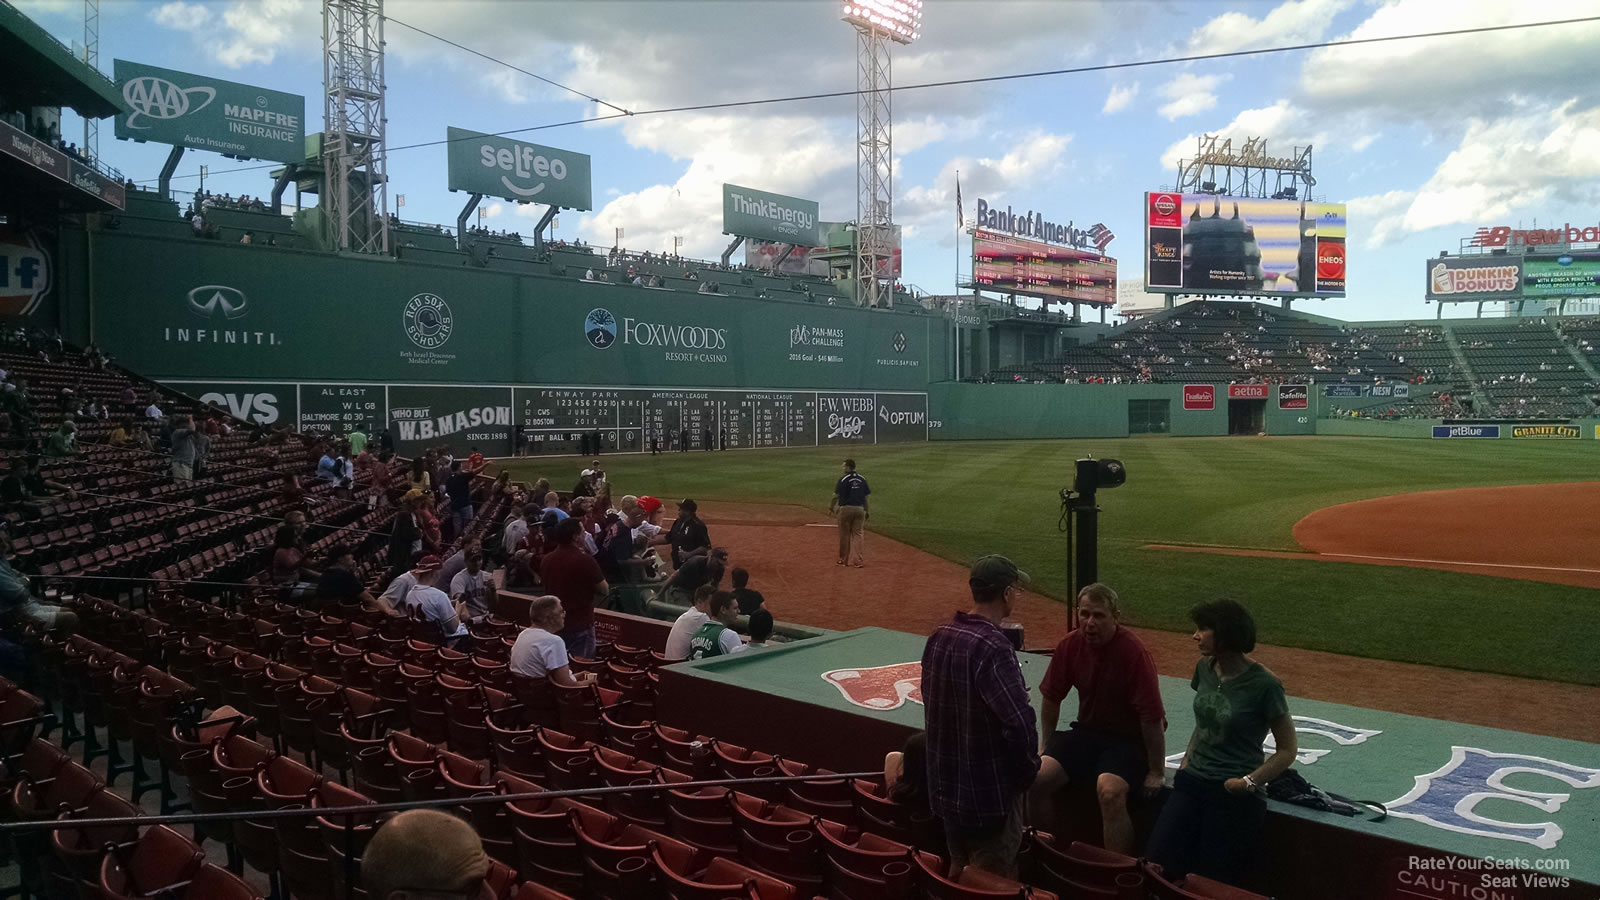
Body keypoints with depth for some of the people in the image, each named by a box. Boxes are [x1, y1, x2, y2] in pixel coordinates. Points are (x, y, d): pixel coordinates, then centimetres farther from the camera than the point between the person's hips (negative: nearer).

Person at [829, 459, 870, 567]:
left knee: (844, 535, 7)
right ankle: (857, 561, 2)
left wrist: (831, 508, 1)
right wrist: (866, 512, 15)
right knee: (857, 534, 6)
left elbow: (836, 496, -10)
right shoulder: (862, 479, 6)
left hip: (845, 509, -4)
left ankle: (844, 560, 16)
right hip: (859, 509, 4)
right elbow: (865, 497, 8)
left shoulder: (843, 479, -8)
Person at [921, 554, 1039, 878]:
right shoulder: (993, 648, -25)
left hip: (945, 785, 8)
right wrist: (1028, 769, -10)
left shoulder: (938, 637, 0)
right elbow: (1019, 723, -28)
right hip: (990, 790, -8)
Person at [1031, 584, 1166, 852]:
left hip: (1129, 740, -5)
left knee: (1110, 791, -33)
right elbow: (1051, 697, 9)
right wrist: (1047, 747, 13)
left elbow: (1152, 717, -19)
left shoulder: (1134, 653, -22)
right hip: (1086, 732, 6)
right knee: (1037, 777, -14)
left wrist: (1156, 772, -15)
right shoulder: (1070, 645, -5)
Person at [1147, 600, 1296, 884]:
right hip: (1192, 783, 5)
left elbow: (1287, 749, -5)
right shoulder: (1205, 669, 5)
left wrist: (1249, 782, -14)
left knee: (1212, 881, -2)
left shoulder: (1263, 685, -13)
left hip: (1235, 795, -5)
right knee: (1158, 860, -7)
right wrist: (1187, 760, 8)